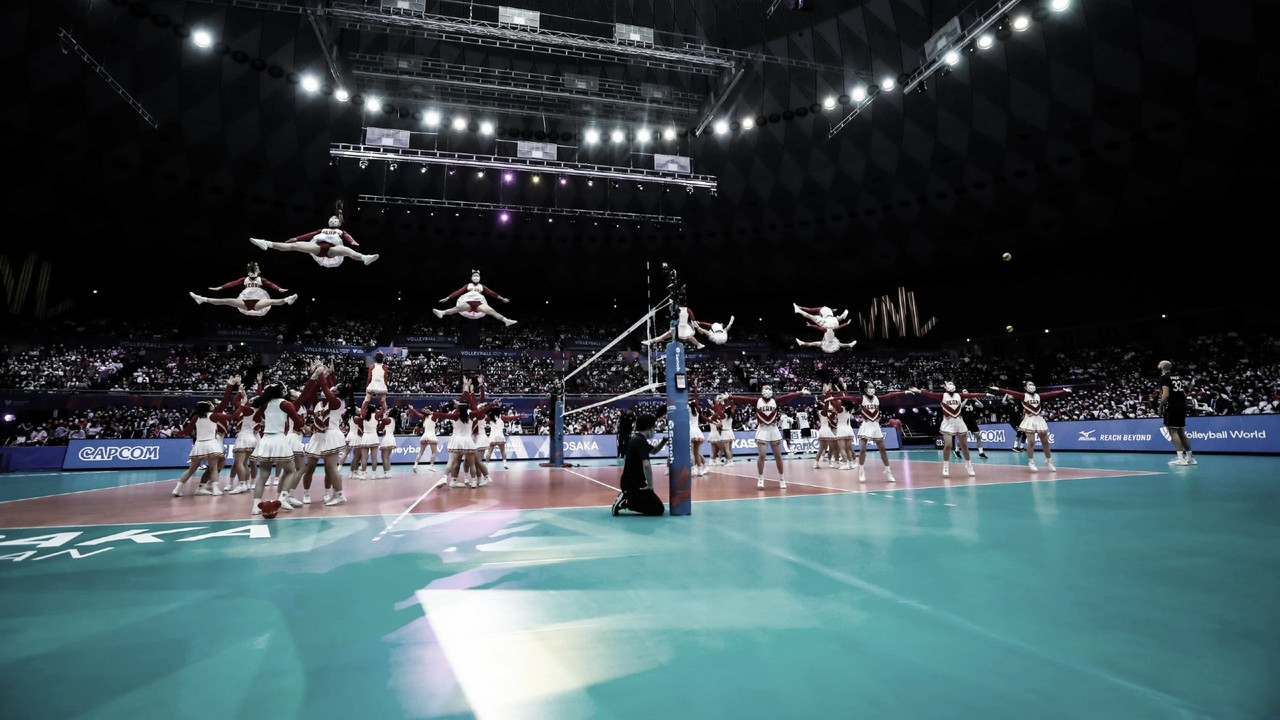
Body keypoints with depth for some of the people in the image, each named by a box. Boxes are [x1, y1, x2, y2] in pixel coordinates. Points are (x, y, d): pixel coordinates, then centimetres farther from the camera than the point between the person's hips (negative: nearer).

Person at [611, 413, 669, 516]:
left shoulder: (635, 439, 12)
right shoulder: (641, 441, -18)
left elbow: (653, 450, 27)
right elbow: (646, 465, -32)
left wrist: (664, 441, 11)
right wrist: (650, 485, -20)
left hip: (629, 482, 10)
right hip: (634, 484, -10)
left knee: (656, 504, 22)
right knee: (659, 509, -5)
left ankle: (626, 498, 8)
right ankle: (626, 502, -9)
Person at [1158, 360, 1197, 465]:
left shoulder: (1164, 377, -7)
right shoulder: (1178, 377, 17)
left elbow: (1166, 394, -15)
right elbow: (1184, 394, 18)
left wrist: (1160, 408, -10)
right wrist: (1184, 405, 24)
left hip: (1172, 408, -8)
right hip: (1182, 407, 8)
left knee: (1173, 432, -7)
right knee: (1181, 432, 14)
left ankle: (1180, 458, -13)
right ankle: (1190, 457, 17)